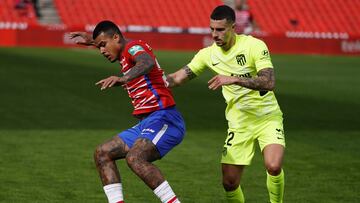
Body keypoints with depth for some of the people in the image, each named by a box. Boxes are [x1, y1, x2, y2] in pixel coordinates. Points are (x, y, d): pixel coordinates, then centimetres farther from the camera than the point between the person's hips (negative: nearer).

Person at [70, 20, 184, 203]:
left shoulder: (134, 46, -7)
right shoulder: (126, 54, 20)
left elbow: (148, 62, -34)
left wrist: (124, 78, -51)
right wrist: (92, 41, 51)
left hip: (163, 118, -10)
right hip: (146, 123, 10)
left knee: (135, 158, -32)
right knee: (102, 153, 7)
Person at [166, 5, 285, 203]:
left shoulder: (254, 46, -15)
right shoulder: (208, 54, -1)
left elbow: (269, 82, -27)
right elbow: (178, 77, 6)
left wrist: (233, 79, -36)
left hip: (268, 118, -4)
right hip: (239, 124, 4)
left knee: (273, 167, -27)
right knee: (229, 182, -5)